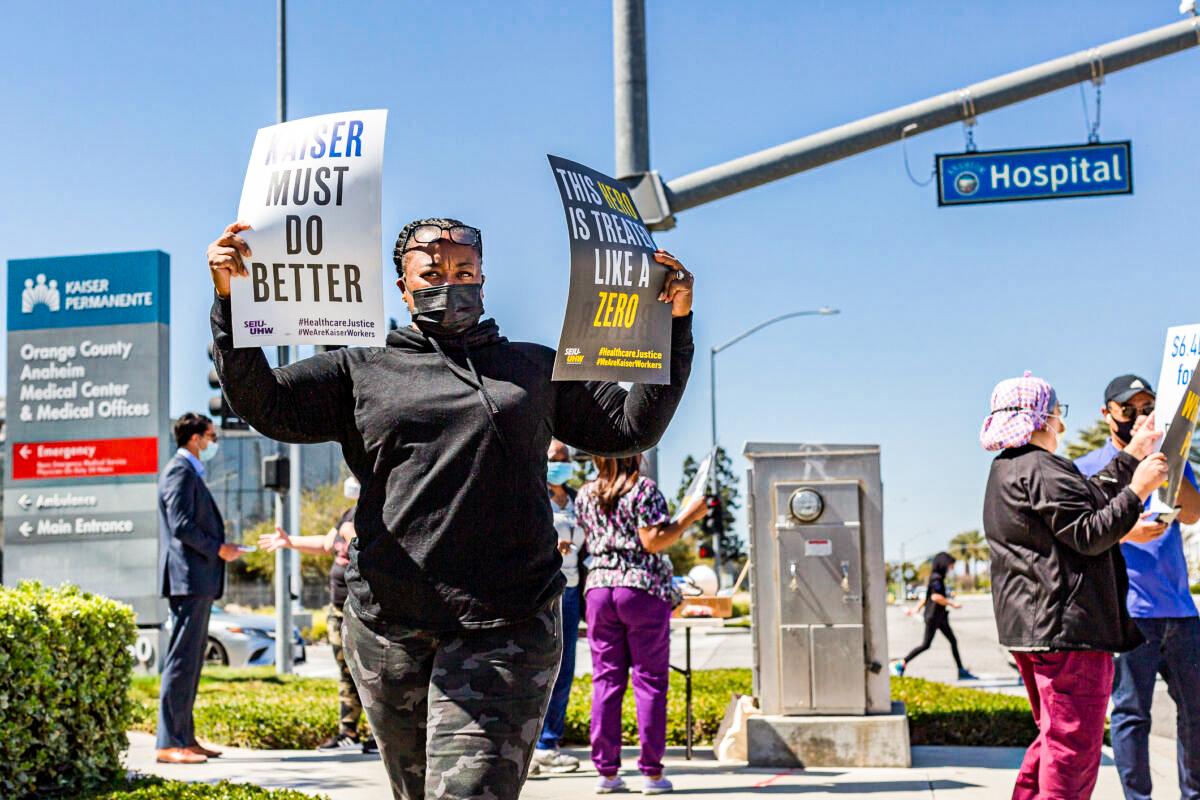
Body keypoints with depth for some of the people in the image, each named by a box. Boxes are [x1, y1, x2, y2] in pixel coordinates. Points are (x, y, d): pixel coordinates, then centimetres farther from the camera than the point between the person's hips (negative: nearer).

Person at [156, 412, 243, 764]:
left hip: (199, 580, 11)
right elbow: (181, 525, -19)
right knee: (181, 659, -10)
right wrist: (218, 549, -13)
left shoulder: (190, 473, 22)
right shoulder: (180, 471, -10)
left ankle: (185, 737, 18)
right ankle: (168, 744, -10)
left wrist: (221, 547, 12)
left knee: (191, 659, 13)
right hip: (189, 577, -11)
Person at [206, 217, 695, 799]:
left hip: (505, 629, -1)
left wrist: (673, 325, 8)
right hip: (388, 628, 2)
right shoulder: (361, 370, 14)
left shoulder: (535, 368, 17)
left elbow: (633, 425, 17)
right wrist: (230, 304, -6)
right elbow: (264, 404, 5)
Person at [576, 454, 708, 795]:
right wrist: (689, 516, -5)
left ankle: (606, 772, 5)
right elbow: (653, 542, -13)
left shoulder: (585, 495, 10)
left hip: (598, 587, 4)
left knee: (606, 679, 6)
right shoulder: (644, 489, -7)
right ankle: (652, 773, 1)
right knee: (649, 679, 1)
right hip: (643, 589, -4)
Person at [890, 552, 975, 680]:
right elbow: (935, 597, -25)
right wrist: (952, 604, -17)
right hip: (933, 616, -10)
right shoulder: (936, 578, -16)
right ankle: (901, 664, 0)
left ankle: (962, 671, 11)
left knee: (953, 641, 8)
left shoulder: (938, 578, 15)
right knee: (926, 644, -6)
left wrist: (917, 608, 22)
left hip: (940, 616, 10)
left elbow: (926, 596, 19)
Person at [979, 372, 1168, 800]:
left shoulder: (1007, 470, 19)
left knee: (1055, 737, 20)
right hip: (1068, 625, -11)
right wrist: (1138, 489, -12)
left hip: (1031, 626, 11)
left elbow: (1086, 497, 22)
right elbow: (1090, 535, -18)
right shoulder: (1040, 469, -14)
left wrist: (1133, 454, 27)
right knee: (1074, 747, -8)